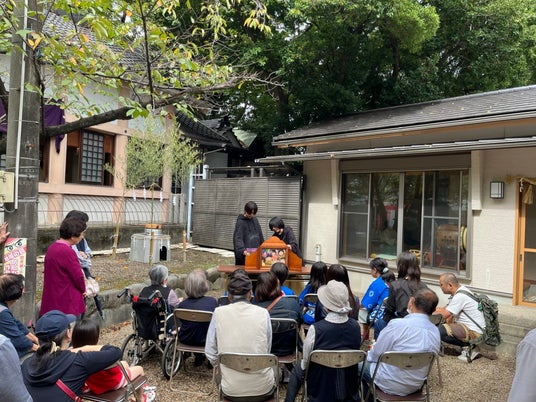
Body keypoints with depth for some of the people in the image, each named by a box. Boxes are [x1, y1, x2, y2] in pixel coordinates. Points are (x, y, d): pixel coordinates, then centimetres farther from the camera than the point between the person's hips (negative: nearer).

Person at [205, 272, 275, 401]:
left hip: (231, 390, 1)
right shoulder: (263, 313, -7)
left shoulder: (219, 313, -7)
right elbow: (267, 350, 3)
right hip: (263, 389, -1)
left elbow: (210, 352, -1)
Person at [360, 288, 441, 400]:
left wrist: (368, 355, 9)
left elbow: (375, 355, -14)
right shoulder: (436, 331, -6)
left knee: (361, 365, 21)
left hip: (391, 385, -6)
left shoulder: (397, 324, -25)